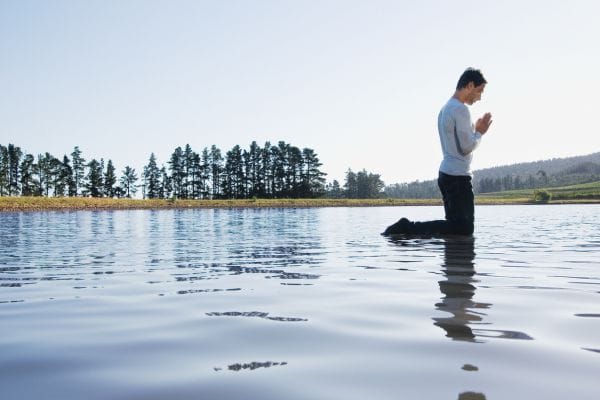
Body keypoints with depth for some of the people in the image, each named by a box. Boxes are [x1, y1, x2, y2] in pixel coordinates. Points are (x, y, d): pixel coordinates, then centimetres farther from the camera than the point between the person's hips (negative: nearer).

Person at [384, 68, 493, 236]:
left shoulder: (445, 108, 19)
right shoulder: (461, 109, -12)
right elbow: (466, 147, -15)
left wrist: (475, 130, 18)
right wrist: (479, 133, 2)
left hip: (446, 173, 10)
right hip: (458, 176, -10)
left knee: (456, 225, 11)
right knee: (464, 228, -10)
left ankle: (406, 227, 4)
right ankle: (408, 228, -14)